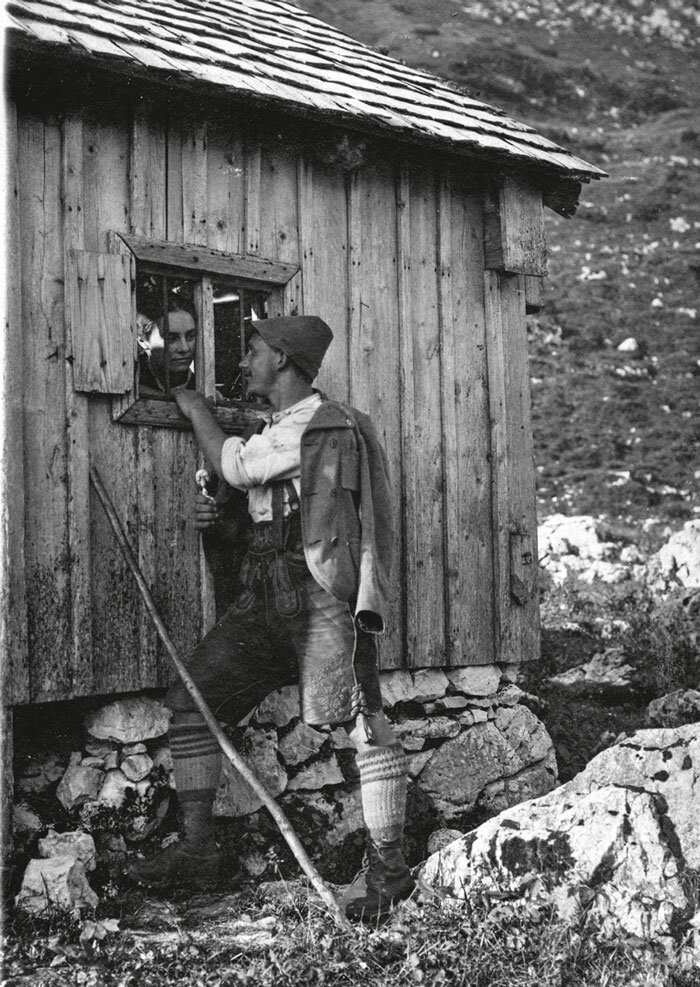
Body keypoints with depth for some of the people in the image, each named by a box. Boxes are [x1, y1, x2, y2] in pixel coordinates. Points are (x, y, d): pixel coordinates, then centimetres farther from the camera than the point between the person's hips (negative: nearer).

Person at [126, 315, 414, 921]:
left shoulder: (325, 425, -8)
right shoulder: (278, 431, 22)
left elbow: (231, 467, -5)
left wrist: (198, 411, 12)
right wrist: (214, 517, 7)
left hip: (320, 593, -9)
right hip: (265, 597, 9)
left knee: (362, 723, -10)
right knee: (191, 700, 4)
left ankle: (389, 868, -2)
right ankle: (197, 850, 9)